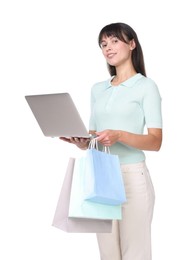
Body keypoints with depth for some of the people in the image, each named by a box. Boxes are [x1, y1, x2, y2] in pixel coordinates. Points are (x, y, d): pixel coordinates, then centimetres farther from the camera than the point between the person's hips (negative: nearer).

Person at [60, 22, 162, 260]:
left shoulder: (146, 86, -2)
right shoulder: (97, 89, 15)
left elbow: (155, 142, -8)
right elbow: (93, 138, 16)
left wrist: (120, 135, -25)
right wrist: (80, 141, -8)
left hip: (132, 177, -5)